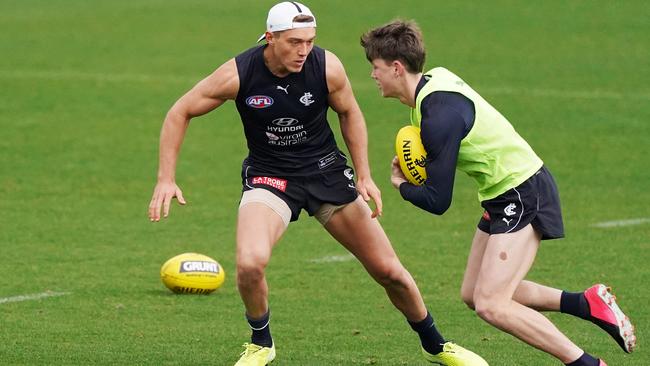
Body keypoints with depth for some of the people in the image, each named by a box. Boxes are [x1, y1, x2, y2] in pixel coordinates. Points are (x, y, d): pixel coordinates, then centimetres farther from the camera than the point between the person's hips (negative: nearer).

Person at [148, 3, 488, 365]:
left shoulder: (327, 66, -17)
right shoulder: (238, 74, -21)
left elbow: (350, 113, 3)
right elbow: (180, 113, -8)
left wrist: (364, 176, -1)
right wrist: (166, 179, -13)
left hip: (327, 172, 2)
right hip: (268, 177, -2)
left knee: (389, 270, 3)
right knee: (250, 263, -29)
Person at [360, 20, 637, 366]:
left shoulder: (439, 116, -27)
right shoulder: (433, 79, 3)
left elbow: (438, 201, -23)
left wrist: (402, 186, -2)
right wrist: (415, 166, 1)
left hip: (523, 197, -10)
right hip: (504, 197, 10)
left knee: (490, 305, -17)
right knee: (474, 294, 14)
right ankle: (589, 303, 17)